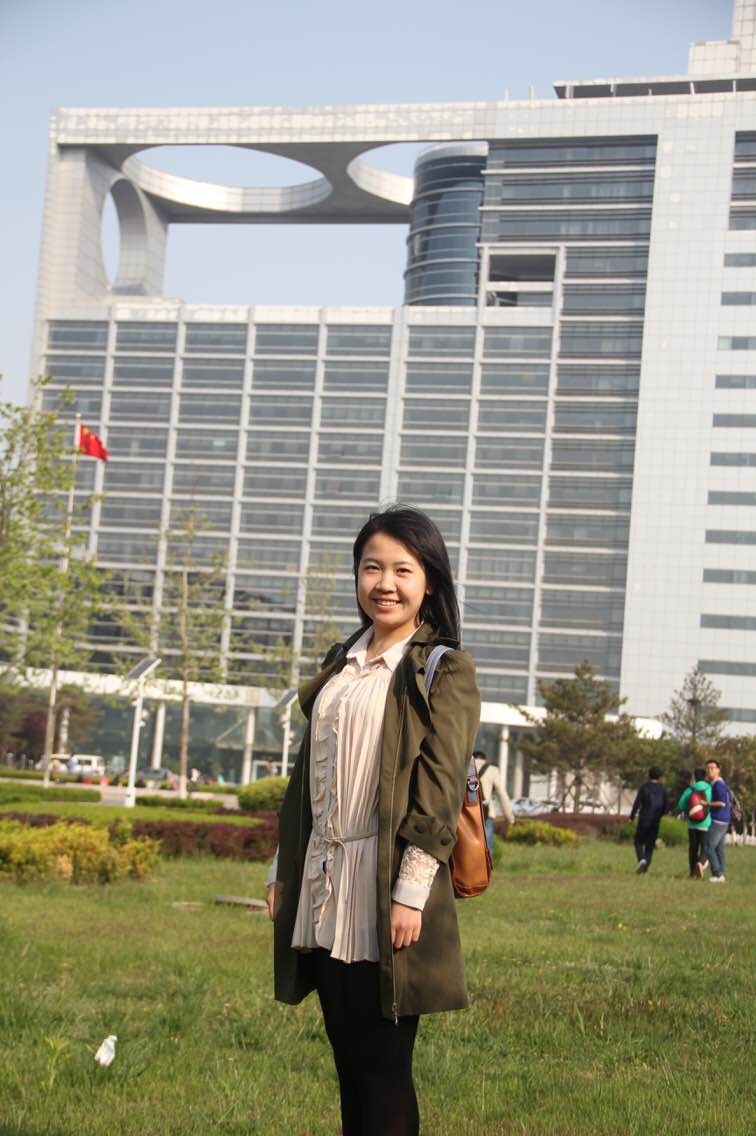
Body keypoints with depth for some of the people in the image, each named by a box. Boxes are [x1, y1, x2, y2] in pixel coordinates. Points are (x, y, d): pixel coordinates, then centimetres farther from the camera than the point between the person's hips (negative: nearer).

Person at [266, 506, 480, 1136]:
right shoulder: (341, 664, 16)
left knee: (382, 1064, -2)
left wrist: (411, 892, -18)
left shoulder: (444, 670, -4)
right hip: (323, 886, 6)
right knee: (347, 1056, 11)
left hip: (385, 887, -6)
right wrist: (282, 870, 13)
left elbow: (440, 788, -12)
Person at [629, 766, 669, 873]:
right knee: (650, 845, 11)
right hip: (656, 821, 2)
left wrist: (632, 816, 1)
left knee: (639, 842, 9)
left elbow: (637, 803, -10)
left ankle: (642, 859, -16)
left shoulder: (644, 787, -5)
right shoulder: (662, 789, 2)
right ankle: (645, 867, 3)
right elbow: (667, 807, 2)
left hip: (644, 820, -2)